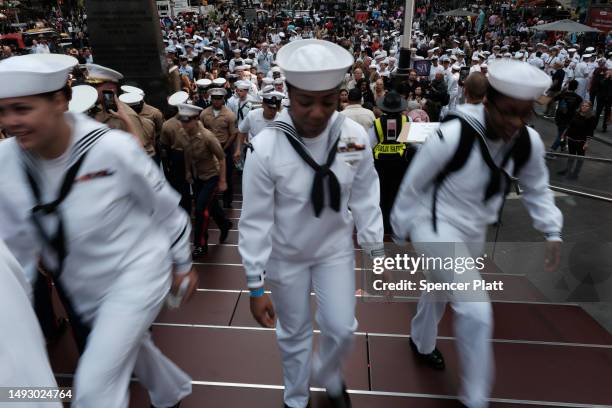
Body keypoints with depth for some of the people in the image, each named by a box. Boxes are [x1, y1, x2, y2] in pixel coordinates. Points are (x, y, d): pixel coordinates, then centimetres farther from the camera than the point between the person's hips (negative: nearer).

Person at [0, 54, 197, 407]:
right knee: (128, 349, 27)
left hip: (137, 270, -6)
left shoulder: (112, 147, -25)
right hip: (78, 286, 6)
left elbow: (167, 207, -11)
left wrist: (183, 265, -2)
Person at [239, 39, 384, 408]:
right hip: (286, 256, -2)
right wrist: (256, 285, -13)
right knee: (294, 333, 17)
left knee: (341, 328, 13)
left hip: (336, 249, 2)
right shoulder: (266, 148, -25)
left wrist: (376, 251, 3)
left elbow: (364, 197, -3)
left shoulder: (355, 136, -16)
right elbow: (256, 220, -18)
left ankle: (329, 376, 49)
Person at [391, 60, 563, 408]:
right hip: (436, 226, -6)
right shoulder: (453, 136, -27)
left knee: (442, 290, 27)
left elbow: (537, 189, 9)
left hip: (474, 231, 6)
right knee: (476, 309, -17)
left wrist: (553, 232, -1)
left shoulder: (529, 143, -10)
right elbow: (413, 186, -15)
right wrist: (400, 230, -4)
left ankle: (422, 342, 57)